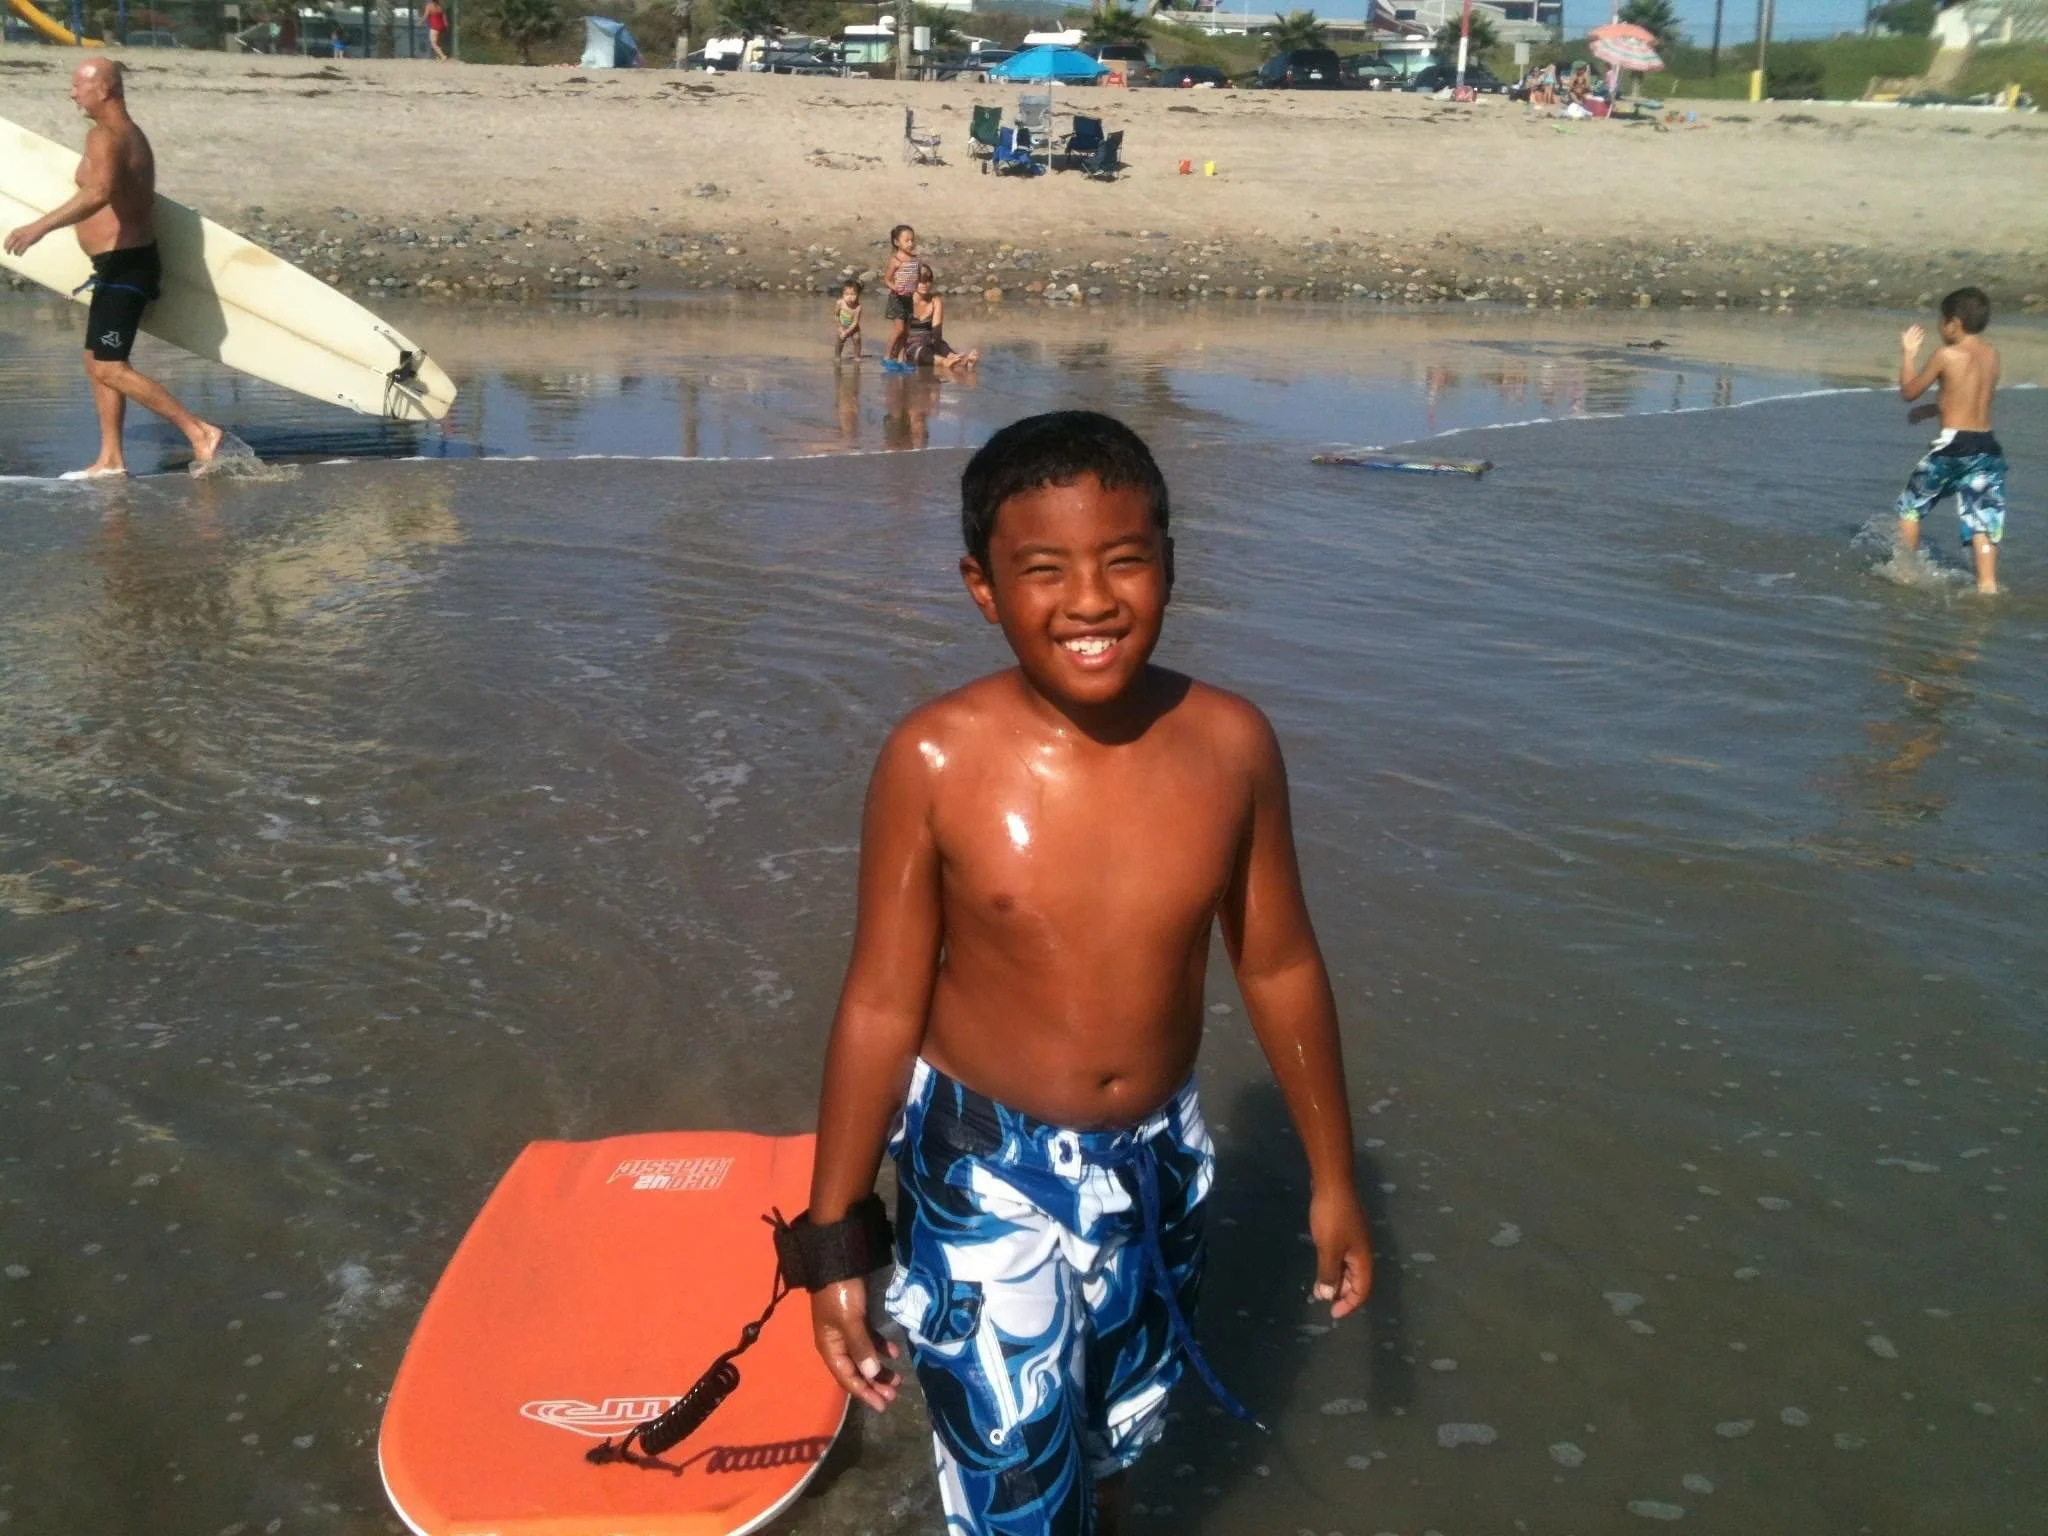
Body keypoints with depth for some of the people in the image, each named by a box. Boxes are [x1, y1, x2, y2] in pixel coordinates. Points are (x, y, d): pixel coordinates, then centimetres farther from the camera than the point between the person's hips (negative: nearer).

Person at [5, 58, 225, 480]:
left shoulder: (104, 135, -17)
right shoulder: (132, 134, 15)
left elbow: (99, 193, -34)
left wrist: (40, 226, -38)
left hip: (121, 265, -10)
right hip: (127, 261, 10)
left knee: (109, 369, -9)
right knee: (98, 363, 14)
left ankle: (199, 432, -9)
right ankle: (110, 460, 15)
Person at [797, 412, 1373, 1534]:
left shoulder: (1229, 743, -13)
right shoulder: (935, 761, -20)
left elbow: (1280, 966, -1)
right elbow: (881, 1005, -13)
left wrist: (1331, 1171, 7)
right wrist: (836, 1235, -8)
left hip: (1158, 1164, 3)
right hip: (985, 1171, -3)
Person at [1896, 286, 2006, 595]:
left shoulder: (1947, 355, -9)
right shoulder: (1992, 354, 10)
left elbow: (1910, 392, 2)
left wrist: (1908, 353, 14)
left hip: (1954, 445, -5)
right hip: (1988, 446, 5)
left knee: (1910, 506, 14)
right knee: (1982, 523, 3)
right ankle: (1987, 585, -5)